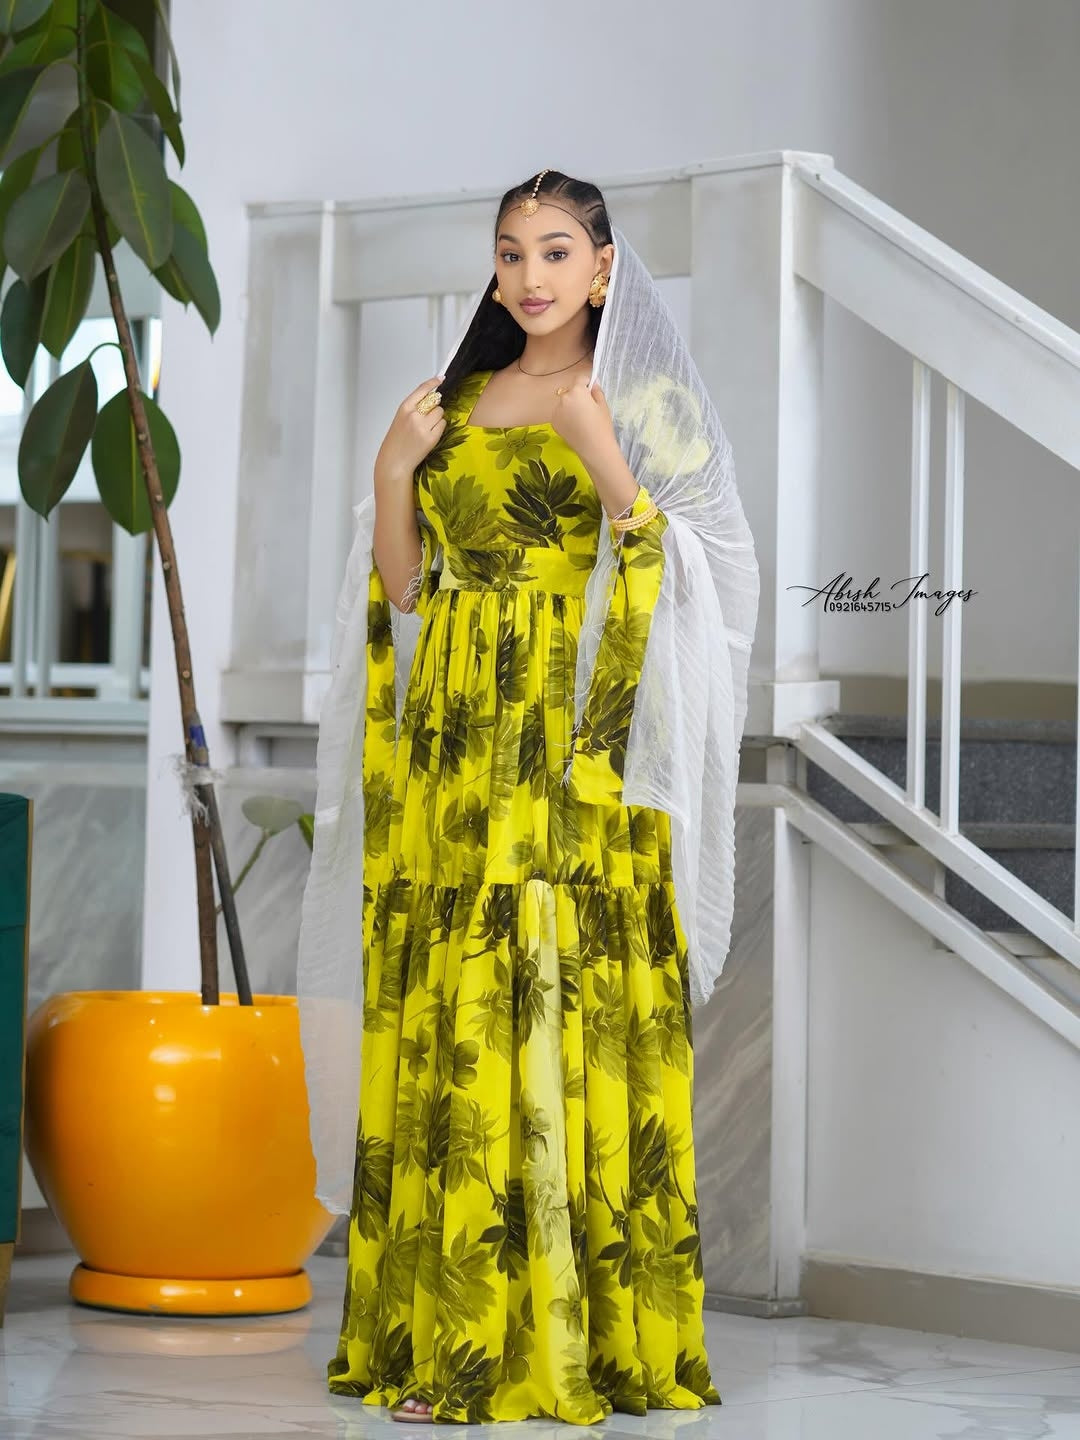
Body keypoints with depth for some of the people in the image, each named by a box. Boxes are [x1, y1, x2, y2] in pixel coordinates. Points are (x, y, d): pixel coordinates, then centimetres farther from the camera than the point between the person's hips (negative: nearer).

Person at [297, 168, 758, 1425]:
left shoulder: (646, 402, 4)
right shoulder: (455, 403, 17)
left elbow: (690, 574, -6)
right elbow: (400, 590, 15)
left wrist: (608, 466, -15)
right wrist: (391, 470, 2)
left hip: (580, 747, -4)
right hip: (453, 740, 5)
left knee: (573, 1014, -9)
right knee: (445, 1021, 1)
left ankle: (585, 1338, -4)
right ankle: (447, 1333, 6)